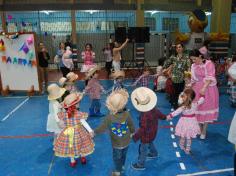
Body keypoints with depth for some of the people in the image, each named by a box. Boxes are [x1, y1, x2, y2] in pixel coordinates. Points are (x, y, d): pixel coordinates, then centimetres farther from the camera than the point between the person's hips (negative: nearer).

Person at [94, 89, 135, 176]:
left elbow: (102, 128, -19)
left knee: (117, 157, 23)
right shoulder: (127, 114, -24)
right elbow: (131, 126, -9)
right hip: (126, 142, 3)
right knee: (123, 155, 29)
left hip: (116, 144, -3)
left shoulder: (109, 117, -30)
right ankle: (122, 167, 54)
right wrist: (132, 132, 13)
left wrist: (94, 132, 0)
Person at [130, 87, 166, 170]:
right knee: (150, 143, 35)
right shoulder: (154, 108, -15)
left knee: (143, 149, 13)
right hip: (153, 132, 8)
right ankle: (154, 153, 61)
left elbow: (143, 129, -34)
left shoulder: (145, 115, -40)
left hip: (146, 135, -8)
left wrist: (135, 137, -25)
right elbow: (159, 114, 6)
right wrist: (164, 117, 28)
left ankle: (140, 165, 33)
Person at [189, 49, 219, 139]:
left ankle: (204, 131, 20)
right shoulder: (194, 66, 4)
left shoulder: (209, 63, -11)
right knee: (198, 109, 8)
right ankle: (200, 128, 27)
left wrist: (204, 88, -34)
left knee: (206, 109, 6)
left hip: (208, 89, -4)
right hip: (197, 89, 4)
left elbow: (210, 77, -22)